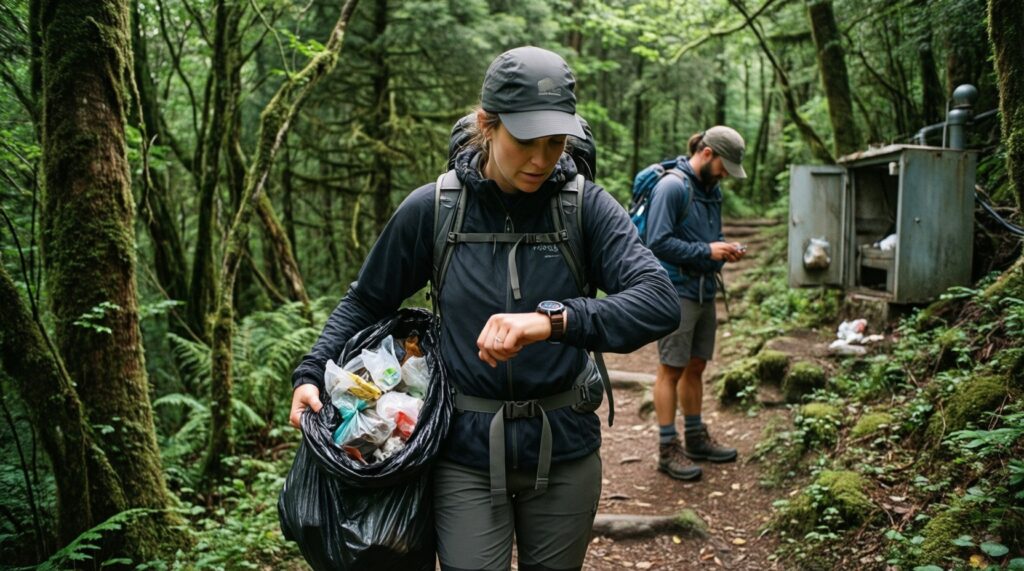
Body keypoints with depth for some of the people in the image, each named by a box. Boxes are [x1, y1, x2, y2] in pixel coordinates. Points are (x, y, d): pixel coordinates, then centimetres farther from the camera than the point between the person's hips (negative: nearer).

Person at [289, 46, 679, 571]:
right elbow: (365, 303, 6)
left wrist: (553, 319, -37)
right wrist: (312, 374, -5)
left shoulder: (585, 206, -10)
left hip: (563, 448, 1)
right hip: (467, 452, -1)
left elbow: (660, 302, -23)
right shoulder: (433, 208, -8)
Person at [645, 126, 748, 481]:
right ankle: (668, 449, 6)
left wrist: (726, 249, 2)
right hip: (675, 292, -8)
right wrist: (706, 251, -18)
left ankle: (696, 438, 27)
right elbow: (657, 242, -20)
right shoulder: (672, 186, -14)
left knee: (696, 366, 15)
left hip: (705, 291, 8)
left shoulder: (712, 190, 13)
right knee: (671, 370, -2)